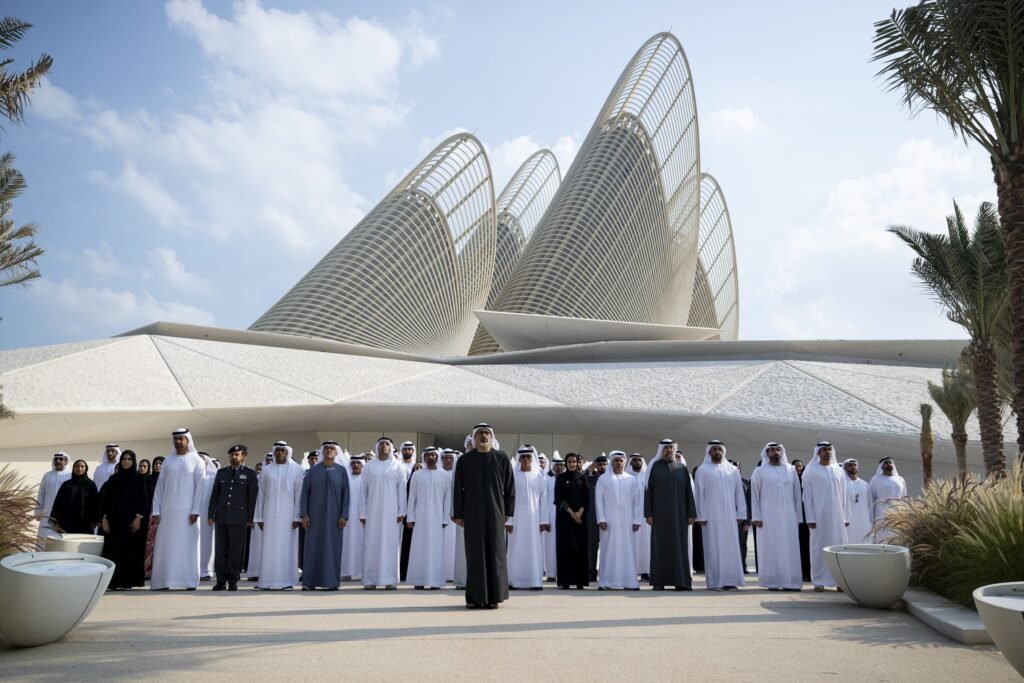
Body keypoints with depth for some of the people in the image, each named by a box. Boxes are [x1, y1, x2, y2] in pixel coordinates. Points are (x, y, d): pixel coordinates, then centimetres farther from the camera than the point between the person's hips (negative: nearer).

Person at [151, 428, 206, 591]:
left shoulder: (196, 461, 2)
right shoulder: (167, 461, 11)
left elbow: (199, 487, -3)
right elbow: (159, 486, 9)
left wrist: (195, 511, -11)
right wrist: (156, 511, 1)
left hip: (187, 510, -3)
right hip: (168, 510, 3)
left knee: (188, 545, -2)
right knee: (166, 545, 1)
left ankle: (189, 581, 2)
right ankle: (164, 581, 4)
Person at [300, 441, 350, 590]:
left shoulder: (341, 471, 2)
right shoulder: (313, 470, 4)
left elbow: (345, 494, 1)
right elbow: (305, 493, 4)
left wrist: (344, 516, -5)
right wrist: (304, 514, -3)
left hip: (334, 516, 0)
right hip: (315, 515, 1)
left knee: (333, 547, 1)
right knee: (313, 547, 2)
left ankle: (332, 582, 8)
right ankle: (309, 582, 9)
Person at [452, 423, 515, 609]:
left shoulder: (502, 459, 2)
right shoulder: (464, 460, 3)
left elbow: (510, 487, 4)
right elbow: (457, 488, 4)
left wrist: (508, 511, 0)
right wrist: (458, 514, -1)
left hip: (495, 513, 0)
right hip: (472, 514, 0)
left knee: (495, 552, 1)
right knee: (474, 553, 2)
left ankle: (493, 596, 8)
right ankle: (475, 597, 8)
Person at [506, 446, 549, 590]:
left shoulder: (539, 476, 3)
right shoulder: (512, 475, 0)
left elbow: (543, 499, 2)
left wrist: (544, 520, -4)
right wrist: (508, 520, -7)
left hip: (534, 517, 1)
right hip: (517, 517, -1)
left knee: (535, 548, 0)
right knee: (517, 548, 2)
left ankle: (535, 581, 4)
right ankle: (515, 581, 8)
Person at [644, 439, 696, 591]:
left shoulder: (682, 468, 8)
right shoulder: (654, 467, 3)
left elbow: (689, 491, 5)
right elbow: (648, 491, 0)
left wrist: (691, 514, -1)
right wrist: (648, 514, -7)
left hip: (679, 514, 2)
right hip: (659, 514, -1)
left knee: (679, 545, 2)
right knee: (660, 545, 1)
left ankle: (681, 581, 6)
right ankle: (658, 581, 4)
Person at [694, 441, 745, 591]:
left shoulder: (733, 470, 10)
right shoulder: (702, 470, 1)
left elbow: (739, 493, 9)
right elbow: (699, 494, -1)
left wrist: (741, 514, 2)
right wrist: (701, 516, -7)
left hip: (729, 515, 3)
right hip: (711, 516, -3)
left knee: (731, 547, 3)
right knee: (713, 548, -1)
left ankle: (730, 580, 9)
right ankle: (714, 582, 3)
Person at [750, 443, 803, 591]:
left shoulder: (791, 470, 10)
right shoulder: (759, 471, 3)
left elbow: (797, 494, 10)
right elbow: (754, 495, 1)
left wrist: (798, 516, 5)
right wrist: (756, 517, -7)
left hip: (788, 516, 2)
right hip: (768, 516, -2)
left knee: (790, 549, 1)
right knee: (771, 549, -2)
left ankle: (790, 581, 5)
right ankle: (772, 582, 1)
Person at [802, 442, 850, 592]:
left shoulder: (839, 471, 10)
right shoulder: (810, 471, -1)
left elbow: (844, 495, 11)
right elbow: (807, 496, -3)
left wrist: (846, 516, 5)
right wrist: (810, 518, -9)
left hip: (837, 516, 3)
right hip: (819, 516, -3)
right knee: (819, 547, -1)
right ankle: (819, 581, 3)